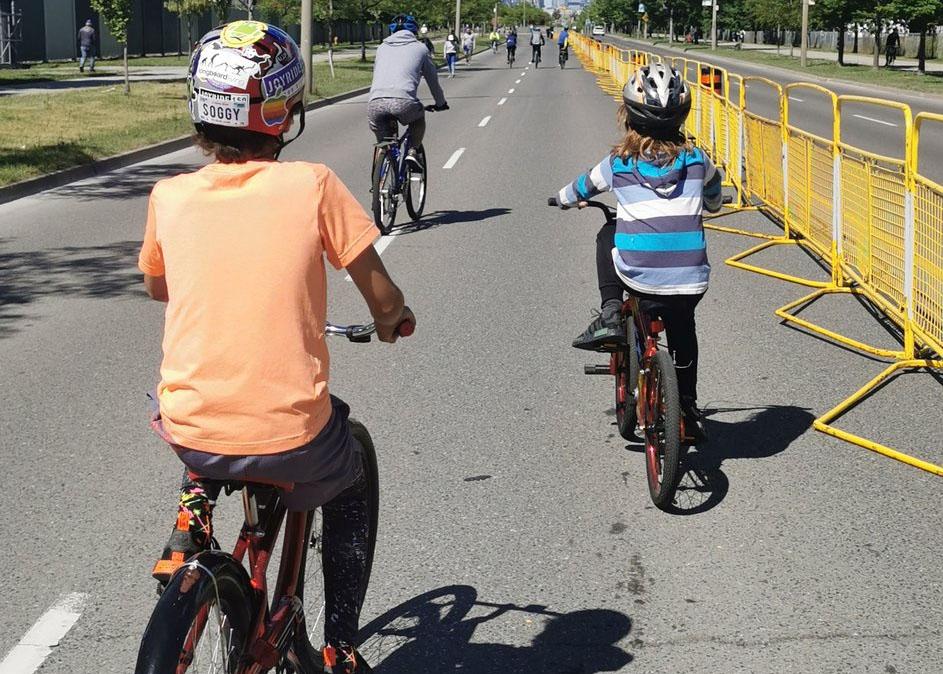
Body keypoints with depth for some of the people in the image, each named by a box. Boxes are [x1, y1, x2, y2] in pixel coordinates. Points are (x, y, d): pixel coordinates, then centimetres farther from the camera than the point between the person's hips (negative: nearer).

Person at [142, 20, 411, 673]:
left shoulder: (170, 196, 0)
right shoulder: (313, 185, -8)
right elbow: (382, 295, -4)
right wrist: (392, 321, 20)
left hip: (189, 432, 3)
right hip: (291, 439, -2)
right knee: (348, 488, 32)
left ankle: (194, 510, 20)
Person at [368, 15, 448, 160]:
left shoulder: (382, 47, 29)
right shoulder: (420, 48, 21)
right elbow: (432, 79, 28)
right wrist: (440, 103, 45)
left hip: (375, 103, 2)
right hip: (404, 102, -2)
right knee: (419, 118, 31)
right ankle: (412, 152, 14)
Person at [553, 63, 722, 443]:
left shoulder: (618, 162, 3)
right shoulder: (695, 160, 6)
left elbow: (581, 189, 23)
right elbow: (715, 201, 27)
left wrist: (564, 198, 46)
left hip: (637, 277, -2)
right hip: (690, 283, 2)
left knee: (607, 236, 27)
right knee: (682, 333, 30)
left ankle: (610, 314, 16)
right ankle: (688, 410, 38)